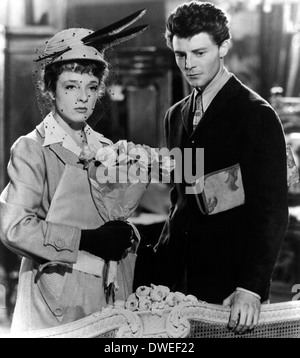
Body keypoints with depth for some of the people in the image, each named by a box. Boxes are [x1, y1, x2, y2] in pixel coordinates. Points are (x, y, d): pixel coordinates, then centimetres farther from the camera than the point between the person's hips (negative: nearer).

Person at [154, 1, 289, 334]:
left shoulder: (257, 115, -8)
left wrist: (251, 287, -19)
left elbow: (272, 210, -12)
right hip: (179, 277, 6)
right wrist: (163, 257, 6)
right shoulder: (176, 116, 12)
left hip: (231, 280, -5)